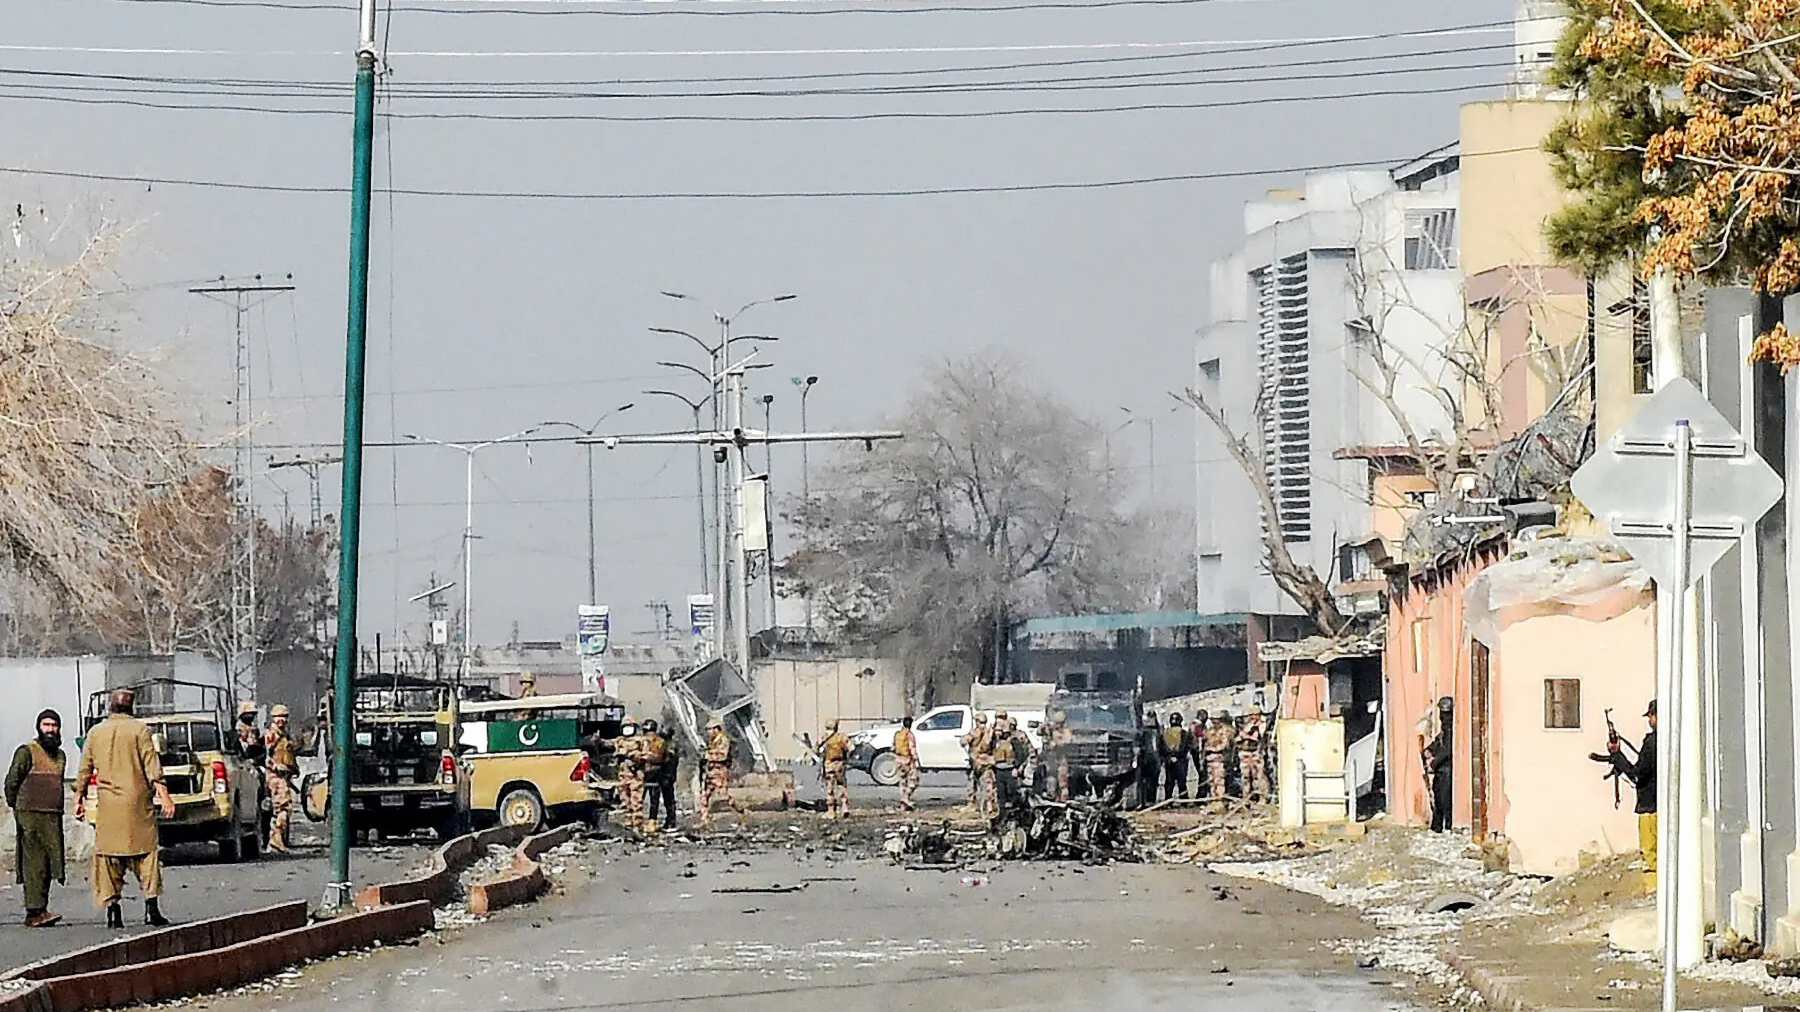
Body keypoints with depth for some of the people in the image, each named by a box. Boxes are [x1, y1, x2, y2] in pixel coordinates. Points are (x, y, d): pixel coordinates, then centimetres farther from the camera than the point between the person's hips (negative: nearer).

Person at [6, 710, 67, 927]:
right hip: (31, 815, -7)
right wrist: (17, 809, -4)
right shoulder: (27, 752, -3)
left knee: (48, 865, 5)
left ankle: (37, 912, 10)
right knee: (34, 864, -11)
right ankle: (35, 911, -14)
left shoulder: (60, 755, 18)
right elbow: (11, 781, -4)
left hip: (53, 817, 7)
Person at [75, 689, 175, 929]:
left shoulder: (96, 732, 7)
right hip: (136, 800, -2)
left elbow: (84, 769, 11)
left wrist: (79, 798, 19)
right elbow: (151, 765, -9)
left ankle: (112, 908, 2)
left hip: (107, 803, 3)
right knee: (146, 853, 2)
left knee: (108, 855, 6)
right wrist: (163, 794, -9)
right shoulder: (139, 729, -3)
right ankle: (151, 907, -7)